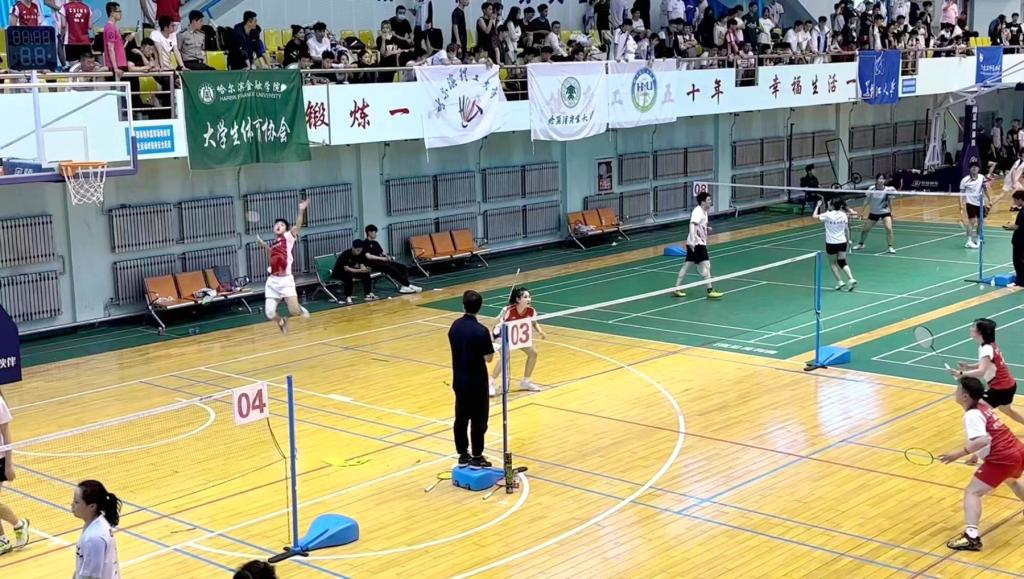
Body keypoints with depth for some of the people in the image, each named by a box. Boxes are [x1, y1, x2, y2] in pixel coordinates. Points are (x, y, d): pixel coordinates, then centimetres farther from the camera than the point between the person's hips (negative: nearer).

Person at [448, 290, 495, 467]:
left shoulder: (455, 326, -2)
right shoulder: (481, 331, -21)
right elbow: (488, 358, -15)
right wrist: (489, 343, 4)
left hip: (459, 380, 6)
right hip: (476, 382, -6)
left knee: (461, 418, 14)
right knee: (478, 420, 6)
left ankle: (463, 455, 22)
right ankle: (476, 457, 12)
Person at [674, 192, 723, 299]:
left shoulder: (704, 212, 14)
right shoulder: (698, 212, -16)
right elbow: (692, 225, -28)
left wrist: (707, 229, 9)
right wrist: (692, 241, -39)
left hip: (700, 243, 10)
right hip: (696, 243, -10)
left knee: (687, 265, 11)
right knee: (706, 265, -11)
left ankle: (677, 289, 14)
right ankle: (710, 291, -11)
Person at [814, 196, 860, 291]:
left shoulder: (828, 215, -14)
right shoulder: (844, 215, 0)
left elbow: (815, 216, -8)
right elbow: (846, 230, 6)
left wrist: (818, 206, 5)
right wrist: (848, 240, 17)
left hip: (831, 243, -4)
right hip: (842, 242, 4)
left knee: (833, 263, 12)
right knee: (842, 262, 12)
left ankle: (839, 281, 8)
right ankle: (851, 279, -4)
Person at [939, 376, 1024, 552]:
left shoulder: (972, 415, -15)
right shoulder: (983, 407, 13)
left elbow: (983, 440, -30)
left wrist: (959, 454, -28)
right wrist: (976, 455, 26)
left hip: (1003, 458, -10)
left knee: (972, 492, -10)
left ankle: (971, 536, -26)